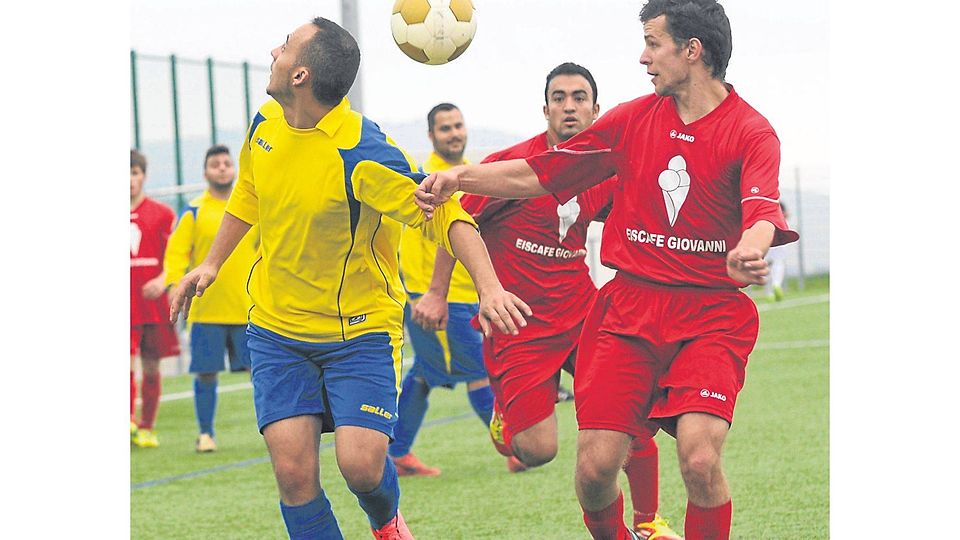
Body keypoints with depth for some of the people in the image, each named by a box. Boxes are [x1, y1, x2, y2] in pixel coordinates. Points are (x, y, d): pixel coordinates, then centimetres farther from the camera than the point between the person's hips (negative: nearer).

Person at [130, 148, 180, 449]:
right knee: (126, 365, -15)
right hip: (122, 305, 0)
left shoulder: (162, 214, 4)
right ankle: (129, 421, -8)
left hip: (154, 304, 0)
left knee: (151, 368, 6)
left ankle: (147, 429, 16)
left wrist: (163, 281, -14)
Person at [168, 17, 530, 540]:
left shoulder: (361, 154, -24)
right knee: (293, 470, -9)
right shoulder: (266, 124, -2)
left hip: (362, 331, -5)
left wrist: (489, 287, -38)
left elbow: (445, 214, -25)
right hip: (276, 329, 5)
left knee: (361, 464, -15)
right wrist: (211, 263, 22)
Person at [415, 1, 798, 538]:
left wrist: (748, 252, -47)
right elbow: (539, 175, 14)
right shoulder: (634, 119, 10)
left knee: (700, 460, -22)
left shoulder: (750, 132, -5)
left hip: (711, 317, -4)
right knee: (595, 468, -6)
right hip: (629, 308, 4)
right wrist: (461, 176, 0)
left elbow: (761, 211, -24)